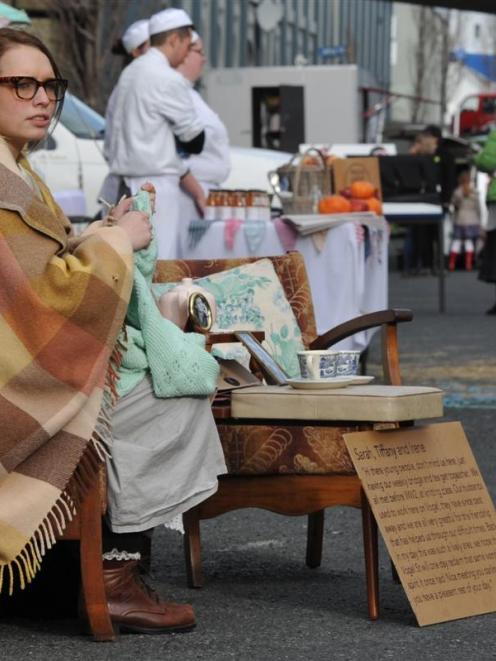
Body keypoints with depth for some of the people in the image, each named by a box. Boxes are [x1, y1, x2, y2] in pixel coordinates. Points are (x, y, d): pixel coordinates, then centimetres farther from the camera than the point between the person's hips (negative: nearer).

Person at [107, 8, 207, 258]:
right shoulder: (169, 79, -12)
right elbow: (194, 140, -4)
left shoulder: (131, 72, 15)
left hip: (127, 180, 9)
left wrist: (192, 186, 20)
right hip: (156, 184, -9)